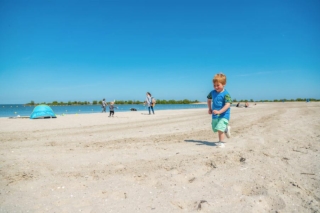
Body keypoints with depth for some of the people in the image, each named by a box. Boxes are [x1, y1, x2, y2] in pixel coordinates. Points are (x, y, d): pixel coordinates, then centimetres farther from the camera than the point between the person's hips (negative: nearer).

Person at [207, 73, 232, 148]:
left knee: (220, 129, -16)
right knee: (215, 128, 18)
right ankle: (226, 129, 44)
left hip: (224, 115, -7)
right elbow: (209, 100, 20)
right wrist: (209, 109, 12)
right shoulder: (212, 92, 1)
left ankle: (221, 142, 0)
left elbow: (228, 105, -26)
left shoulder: (226, 94, -17)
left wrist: (219, 111, -35)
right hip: (214, 115, 7)